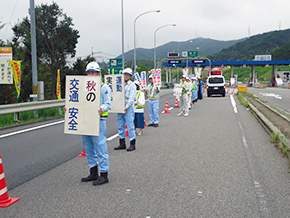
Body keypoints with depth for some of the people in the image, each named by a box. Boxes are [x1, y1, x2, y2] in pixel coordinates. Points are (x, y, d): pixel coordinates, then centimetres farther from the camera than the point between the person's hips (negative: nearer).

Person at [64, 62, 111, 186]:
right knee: (88, 149, 13)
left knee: (101, 149, -5)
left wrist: (102, 109, -31)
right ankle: (93, 173, 25)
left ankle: (104, 175, 3)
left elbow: (108, 104, -10)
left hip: (98, 121, -7)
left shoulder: (104, 87, -1)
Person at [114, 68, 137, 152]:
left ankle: (132, 144, 0)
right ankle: (122, 143, 15)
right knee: (120, 126, 8)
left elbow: (131, 97, -8)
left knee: (130, 125, -6)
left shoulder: (132, 85, 1)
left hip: (128, 107, -6)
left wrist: (127, 107, -17)